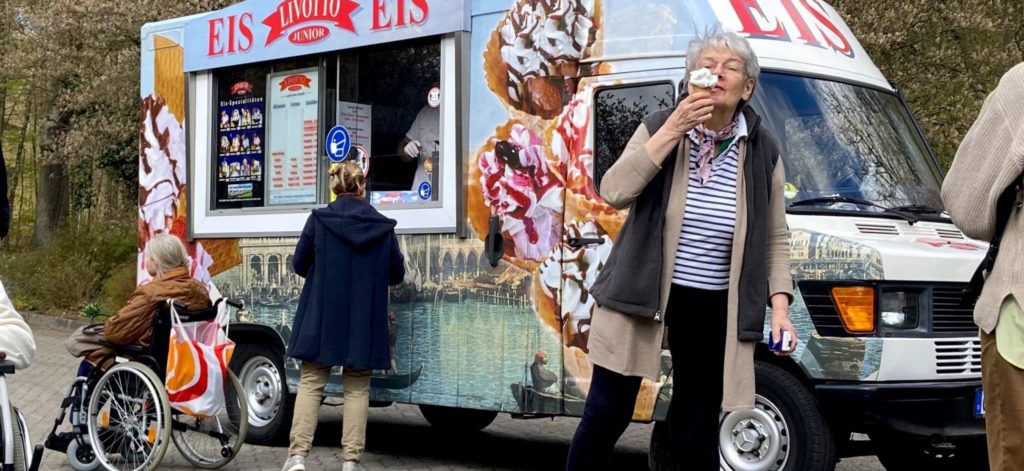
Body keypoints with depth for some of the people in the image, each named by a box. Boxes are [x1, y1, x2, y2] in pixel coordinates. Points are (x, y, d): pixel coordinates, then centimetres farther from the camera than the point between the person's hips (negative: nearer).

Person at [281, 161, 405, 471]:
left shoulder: (318, 220, -5)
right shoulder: (383, 227, -1)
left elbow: (300, 265, 3)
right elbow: (396, 274, 7)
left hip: (322, 316, -1)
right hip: (364, 320, 1)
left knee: (311, 382, 6)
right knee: (356, 387, 8)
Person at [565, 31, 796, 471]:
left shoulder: (762, 151, 0)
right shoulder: (659, 126, -4)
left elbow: (775, 239, 5)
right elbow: (614, 191, -17)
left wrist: (780, 304, -6)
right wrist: (674, 130, -22)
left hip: (713, 308, 1)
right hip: (640, 295, -1)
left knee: (696, 432, 9)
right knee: (605, 414, 3)